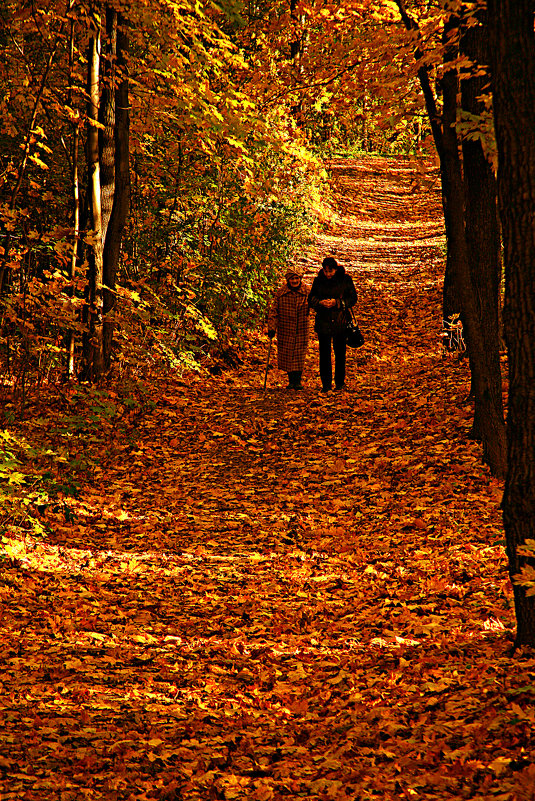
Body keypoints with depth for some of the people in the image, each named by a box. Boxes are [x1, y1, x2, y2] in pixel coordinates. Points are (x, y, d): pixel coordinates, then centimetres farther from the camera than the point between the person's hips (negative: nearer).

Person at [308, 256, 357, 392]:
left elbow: (353, 299, 0)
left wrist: (337, 302, -13)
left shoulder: (345, 279, -2)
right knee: (324, 353, 1)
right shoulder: (318, 280, 4)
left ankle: (340, 382, 15)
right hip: (323, 321, 1)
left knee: (340, 352, 2)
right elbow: (311, 299, 10)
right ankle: (326, 383, 9)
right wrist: (320, 302, -12)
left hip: (340, 321, -1)